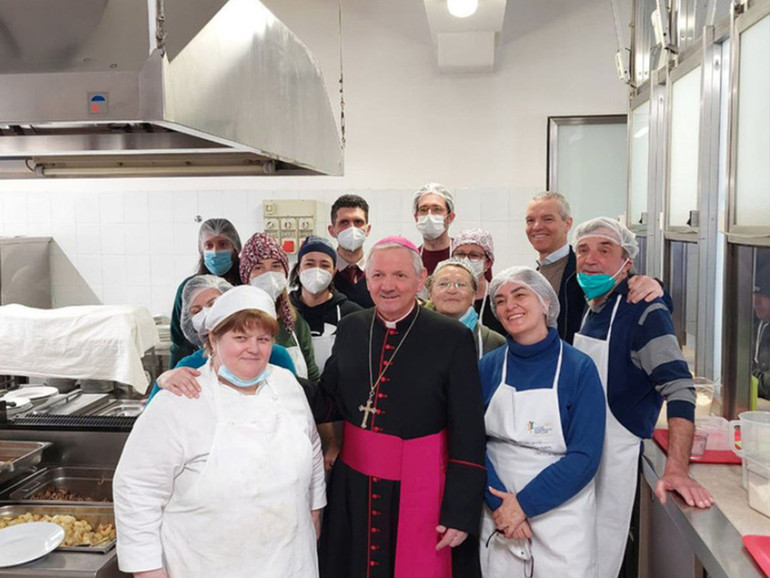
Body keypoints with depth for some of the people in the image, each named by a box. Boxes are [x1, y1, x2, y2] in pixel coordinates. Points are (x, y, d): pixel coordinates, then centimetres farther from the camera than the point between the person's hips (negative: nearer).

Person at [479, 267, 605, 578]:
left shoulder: (579, 368, -9)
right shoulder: (488, 367, -2)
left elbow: (585, 456, -14)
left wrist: (524, 504, -17)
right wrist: (499, 503, -16)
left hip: (561, 515, -2)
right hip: (498, 514, 2)